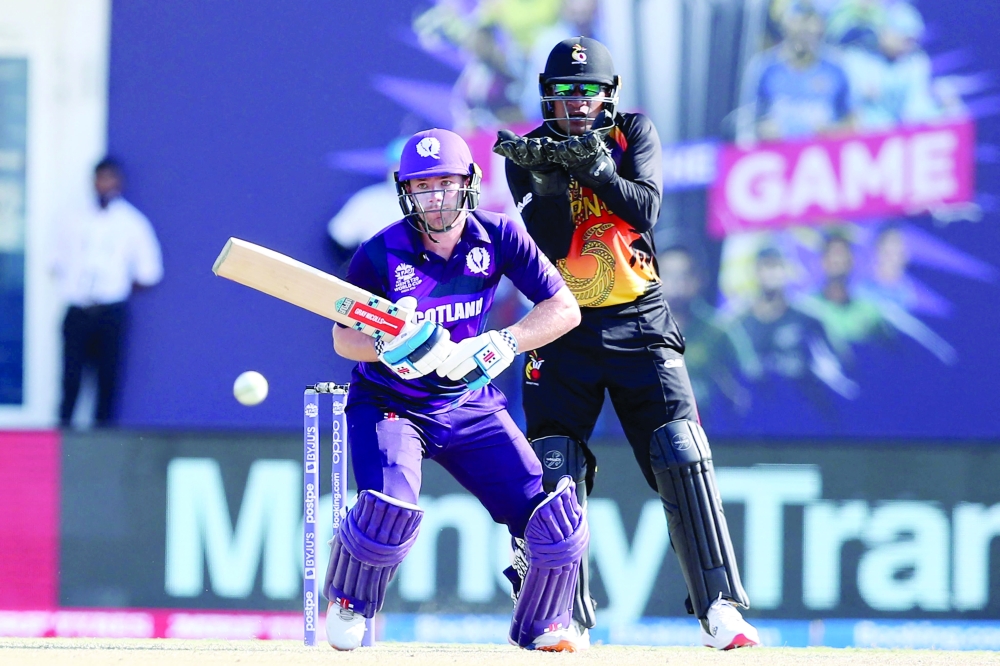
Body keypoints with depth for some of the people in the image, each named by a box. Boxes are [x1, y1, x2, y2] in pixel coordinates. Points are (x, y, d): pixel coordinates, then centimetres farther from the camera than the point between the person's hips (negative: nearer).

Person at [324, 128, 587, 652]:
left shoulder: (497, 237, -9)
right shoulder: (381, 255, -16)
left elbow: (564, 309, -10)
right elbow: (344, 338, -8)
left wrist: (500, 346, -24)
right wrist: (391, 347, -30)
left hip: (470, 404, 3)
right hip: (389, 405, -3)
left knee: (556, 520, -9)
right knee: (390, 508, -30)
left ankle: (540, 627, 18)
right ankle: (348, 606, 2)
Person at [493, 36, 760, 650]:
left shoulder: (633, 133, 4)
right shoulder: (529, 154, 2)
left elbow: (646, 208, -13)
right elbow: (547, 248, -10)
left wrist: (594, 166, -25)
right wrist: (550, 180, -24)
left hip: (640, 323, 0)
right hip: (566, 329, 0)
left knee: (683, 459, -11)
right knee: (553, 471, -8)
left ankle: (720, 609, -12)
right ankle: (568, 620, 0)